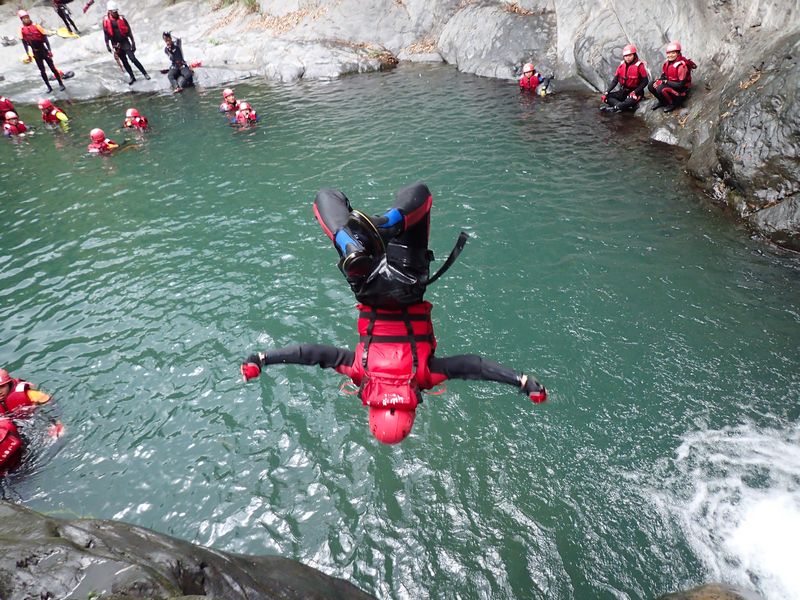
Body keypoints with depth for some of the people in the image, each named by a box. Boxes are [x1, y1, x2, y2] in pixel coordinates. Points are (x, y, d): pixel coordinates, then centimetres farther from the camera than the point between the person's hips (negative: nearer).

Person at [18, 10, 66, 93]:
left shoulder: (36, 26, -7)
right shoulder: (22, 30, 0)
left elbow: (45, 38, -6)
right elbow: (25, 43, 5)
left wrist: (49, 50, -12)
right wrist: (28, 54, 2)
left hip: (43, 50, -2)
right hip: (35, 53, 2)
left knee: (52, 67, 2)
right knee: (42, 70, 6)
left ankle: (61, 84, 12)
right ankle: (49, 87, 13)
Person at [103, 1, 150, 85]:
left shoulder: (121, 18, -2)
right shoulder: (106, 21, 0)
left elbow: (129, 31, 0)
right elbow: (106, 34, 5)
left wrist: (133, 42, -5)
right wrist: (107, 45, 2)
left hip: (125, 42, -2)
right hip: (116, 45, 2)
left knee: (133, 58, -15)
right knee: (124, 61, 7)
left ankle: (145, 73, -8)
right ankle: (132, 77, 15)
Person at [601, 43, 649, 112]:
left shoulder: (639, 66, -12)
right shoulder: (622, 65, 2)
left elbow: (645, 81, -11)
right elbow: (615, 80, 3)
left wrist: (635, 92, -23)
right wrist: (607, 92, -10)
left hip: (635, 92, -6)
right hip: (623, 91, 6)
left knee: (631, 100, -40)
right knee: (605, 97, -14)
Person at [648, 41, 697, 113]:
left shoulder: (681, 65, -24)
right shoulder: (667, 62, 0)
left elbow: (681, 84, -24)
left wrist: (666, 82, -23)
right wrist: (658, 81, -11)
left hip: (680, 89, -8)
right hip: (669, 83, 8)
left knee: (660, 89, -31)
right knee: (651, 86, -2)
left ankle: (673, 103, -8)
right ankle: (661, 101, 19)